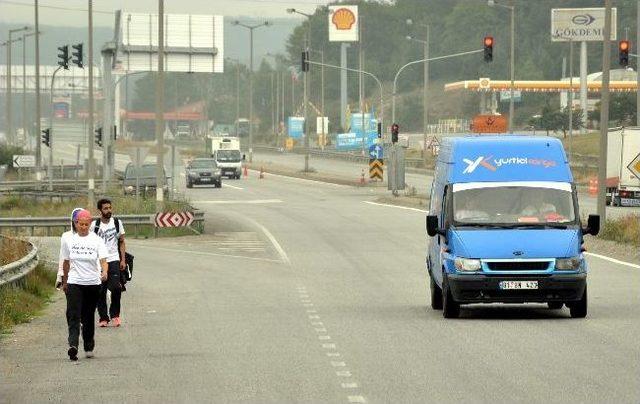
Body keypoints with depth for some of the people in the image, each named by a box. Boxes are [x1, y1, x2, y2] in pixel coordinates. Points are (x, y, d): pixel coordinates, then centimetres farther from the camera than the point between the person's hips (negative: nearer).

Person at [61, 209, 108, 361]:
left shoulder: (96, 240, -3)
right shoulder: (68, 240, 1)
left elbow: (103, 259, -13)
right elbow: (66, 262, 12)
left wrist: (104, 272, -33)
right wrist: (64, 282, 18)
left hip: (93, 283, 0)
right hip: (74, 282, 0)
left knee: (88, 317, 10)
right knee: (74, 315, -16)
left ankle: (89, 347, 24)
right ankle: (73, 345, -29)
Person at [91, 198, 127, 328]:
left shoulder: (117, 223, 7)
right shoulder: (95, 225, 1)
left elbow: (121, 242, 12)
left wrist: (123, 260, 3)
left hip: (114, 260, 0)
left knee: (116, 287, -13)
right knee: (101, 291, 1)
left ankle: (115, 314, 5)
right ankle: (103, 317, 10)